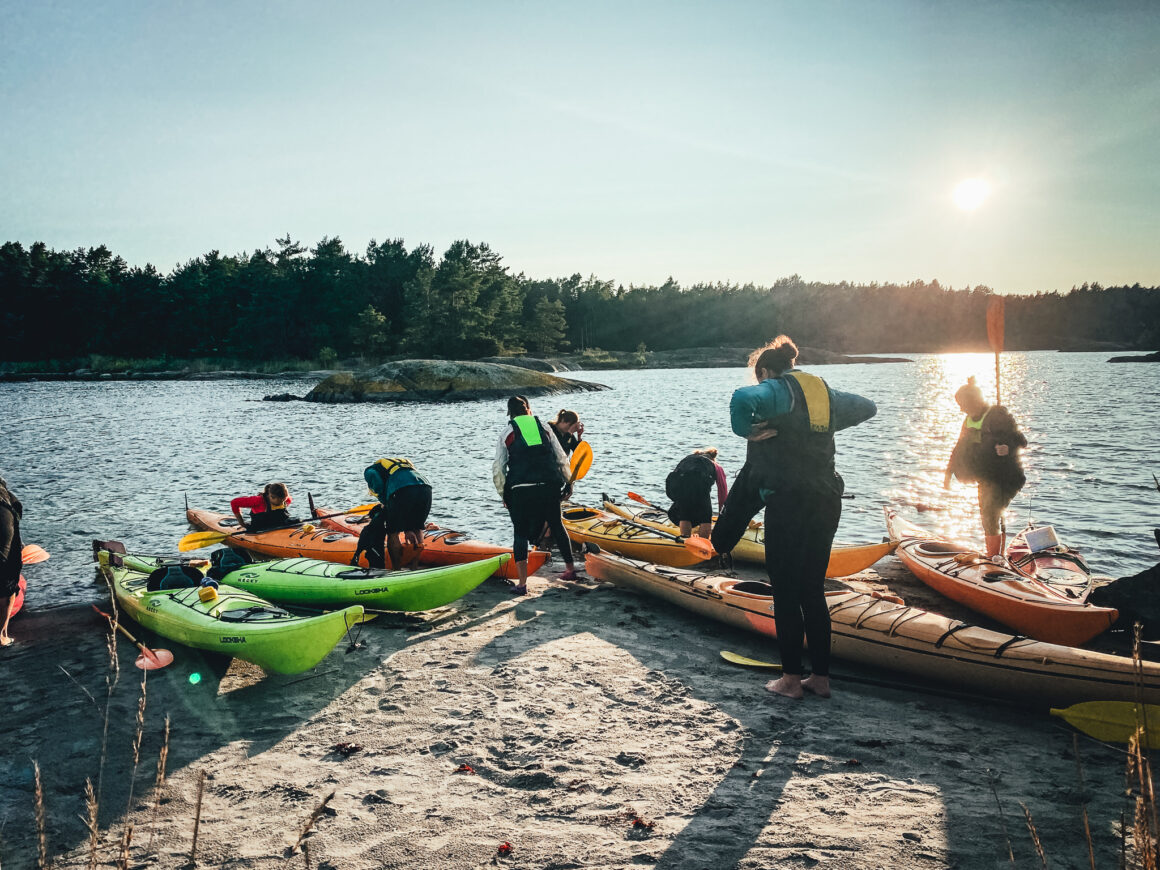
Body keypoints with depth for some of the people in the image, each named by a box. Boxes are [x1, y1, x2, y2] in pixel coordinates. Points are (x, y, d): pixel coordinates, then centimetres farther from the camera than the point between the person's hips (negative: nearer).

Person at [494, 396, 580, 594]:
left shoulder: (507, 432, 8)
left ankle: (522, 583, 0)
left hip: (520, 490, -2)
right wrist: (567, 483, 21)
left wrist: (503, 494, 11)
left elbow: (498, 468, 2)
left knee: (520, 534, 7)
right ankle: (570, 569, 32)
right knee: (557, 525, 22)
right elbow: (561, 459, 12)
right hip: (549, 486, 2)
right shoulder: (544, 427, 13)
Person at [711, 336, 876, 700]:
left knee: (785, 592, 3)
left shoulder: (777, 389, -6)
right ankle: (821, 677, 19)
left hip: (788, 502, -7)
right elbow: (867, 407, 29)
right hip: (826, 502, 7)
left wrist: (748, 431, -12)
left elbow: (742, 399, -28)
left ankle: (791, 679, 10)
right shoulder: (823, 391, 14)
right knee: (813, 591, 15)